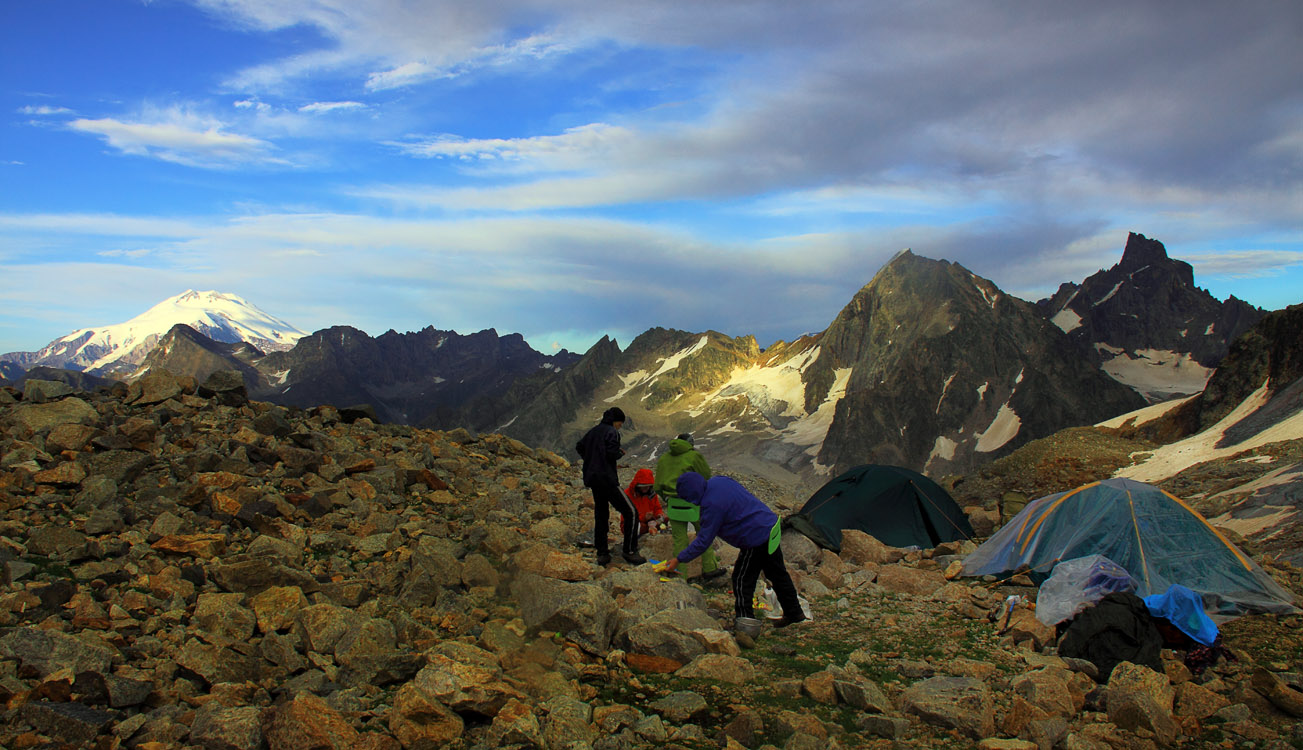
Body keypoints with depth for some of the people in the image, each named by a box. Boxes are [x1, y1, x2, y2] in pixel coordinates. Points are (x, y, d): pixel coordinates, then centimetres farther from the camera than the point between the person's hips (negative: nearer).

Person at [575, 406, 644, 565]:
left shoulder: (593, 431, 15)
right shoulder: (612, 432, -10)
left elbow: (579, 446, 24)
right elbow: (612, 454, -21)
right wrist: (620, 452, -1)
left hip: (592, 478, 9)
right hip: (607, 479, -9)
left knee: (600, 516, 14)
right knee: (631, 513, -2)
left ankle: (602, 554, 16)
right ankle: (629, 551, -2)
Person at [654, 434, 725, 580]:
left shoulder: (663, 459, 10)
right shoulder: (694, 455, -5)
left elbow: (658, 486, 11)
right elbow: (706, 477, -3)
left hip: (673, 503, 4)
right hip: (693, 502, -4)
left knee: (679, 539, 9)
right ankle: (709, 568, 18)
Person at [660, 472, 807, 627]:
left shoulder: (712, 505, -25)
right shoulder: (718, 481, 1)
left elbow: (703, 542, -19)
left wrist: (679, 559, -11)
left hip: (756, 538, -10)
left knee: (742, 581, 4)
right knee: (778, 573, 22)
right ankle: (795, 613, 36)